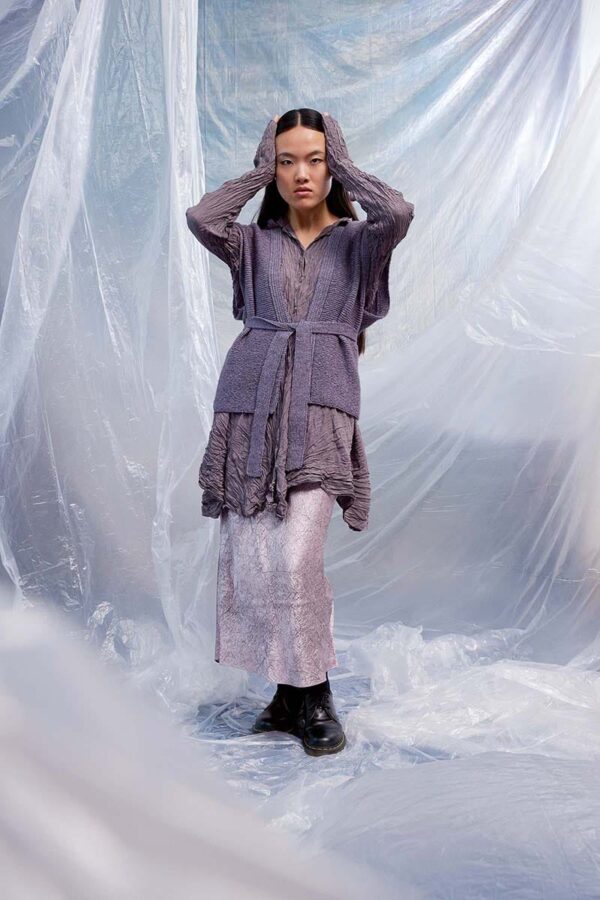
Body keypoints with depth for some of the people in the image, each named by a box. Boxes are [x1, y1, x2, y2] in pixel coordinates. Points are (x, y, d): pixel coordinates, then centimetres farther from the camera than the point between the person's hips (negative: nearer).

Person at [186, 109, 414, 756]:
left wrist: (344, 166, 6)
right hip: (249, 403, 3)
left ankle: (314, 694, 5)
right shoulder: (254, 243, 16)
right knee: (249, 562, -1)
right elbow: (200, 217, -4)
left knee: (296, 559, -15)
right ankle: (290, 692, 15)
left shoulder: (357, 241, 13)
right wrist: (257, 172, 10)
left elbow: (399, 212, -9)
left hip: (320, 409, -2)